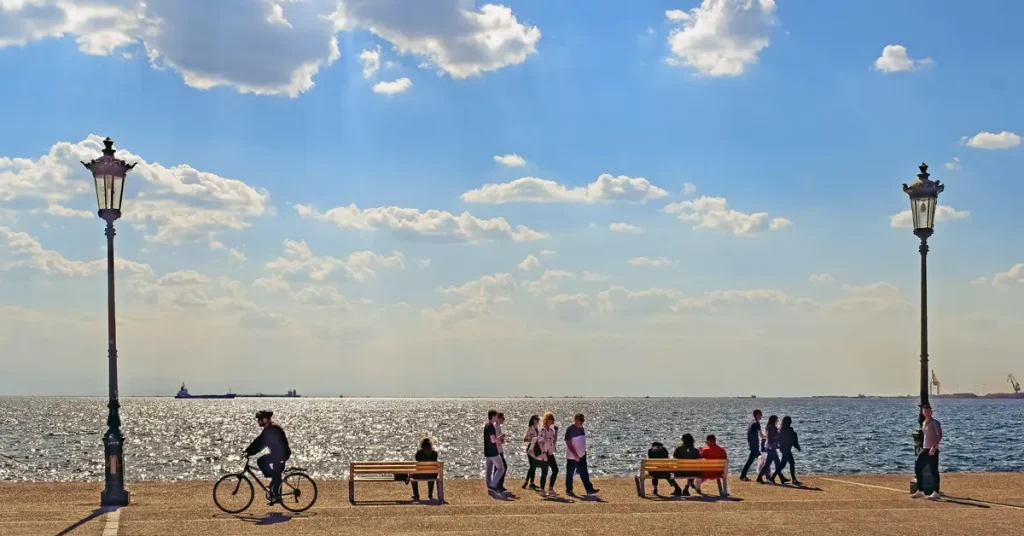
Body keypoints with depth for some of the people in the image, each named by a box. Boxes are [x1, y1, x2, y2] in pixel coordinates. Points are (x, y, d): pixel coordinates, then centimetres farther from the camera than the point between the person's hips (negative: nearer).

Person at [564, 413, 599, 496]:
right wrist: (575, 455, -24)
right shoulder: (570, 429, -14)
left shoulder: (581, 429, 8)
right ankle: (568, 490, 16)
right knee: (570, 474, 6)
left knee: (584, 474, 2)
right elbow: (568, 443, -18)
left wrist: (584, 452, 15)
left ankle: (589, 490, -1)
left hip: (581, 456, 7)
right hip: (572, 457, -7)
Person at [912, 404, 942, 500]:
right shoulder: (923, 423, 16)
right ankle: (920, 491, 15)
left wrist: (934, 447, -28)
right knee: (917, 468, 7)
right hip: (924, 450, 8)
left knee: (933, 471, -8)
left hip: (933, 450, -8)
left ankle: (936, 493, -3)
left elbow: (939, 435, -19)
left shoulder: (935, 423, -8)